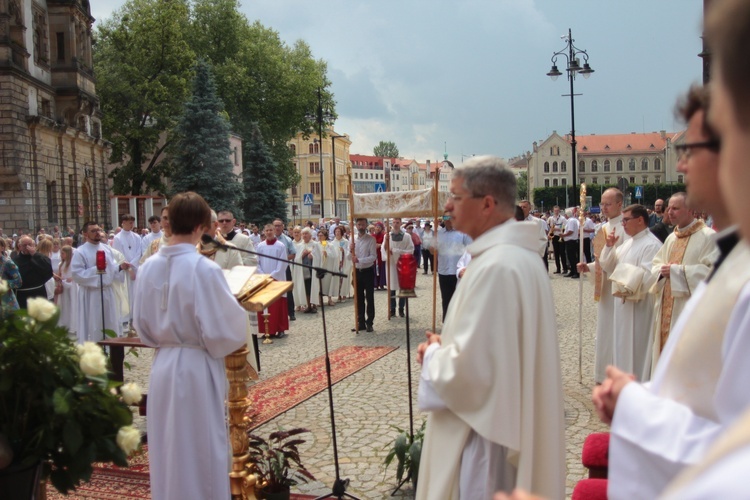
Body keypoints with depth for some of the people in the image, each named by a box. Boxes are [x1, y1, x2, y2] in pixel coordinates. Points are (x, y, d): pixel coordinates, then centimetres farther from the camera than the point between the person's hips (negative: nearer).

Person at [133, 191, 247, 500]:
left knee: (168, 448, 19)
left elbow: (142, 324, 8)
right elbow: (222, 330, -16)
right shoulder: (204, 269, -19)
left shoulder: (150, 267, -2)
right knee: (202, 450, 8)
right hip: (197, 369, -6)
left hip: (163, 366, 6)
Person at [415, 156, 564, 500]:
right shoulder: (522, 255, 7)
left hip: (485, 437, -10)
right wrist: (447, 345, 6)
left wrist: (433, 355, -8)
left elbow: (468, 368, -27)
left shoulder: (494, 266, -25)